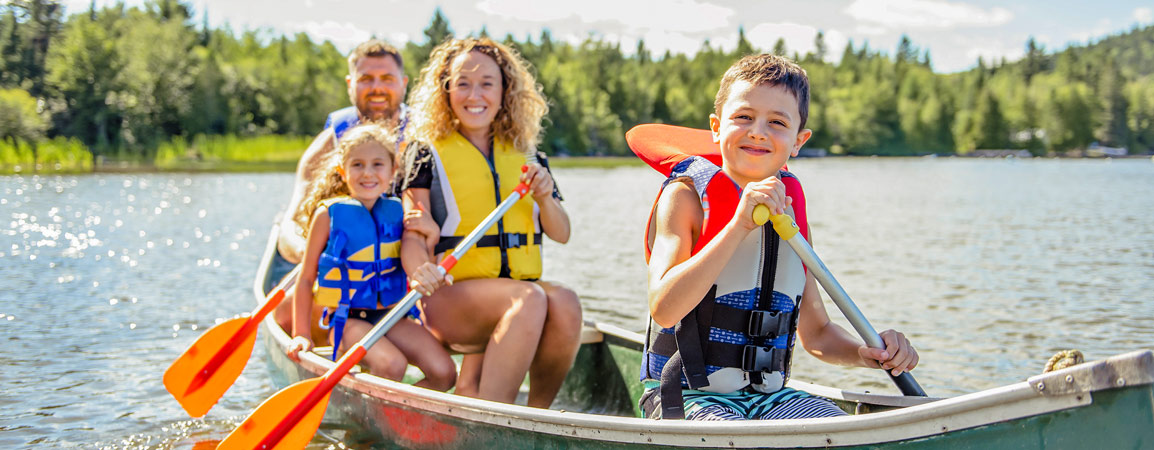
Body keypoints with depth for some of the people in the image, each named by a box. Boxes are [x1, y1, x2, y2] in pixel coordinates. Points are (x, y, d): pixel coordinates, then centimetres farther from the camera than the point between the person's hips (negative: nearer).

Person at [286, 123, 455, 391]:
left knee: (444, 373, -16)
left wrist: (424, 274, -20)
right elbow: (306, 278, 2)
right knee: (392, 366, -31)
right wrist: (301, 334, -1)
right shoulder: (329, 214, -3)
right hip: (347, 320, -4)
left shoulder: (397, 212, 7)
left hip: (392, 317, 4)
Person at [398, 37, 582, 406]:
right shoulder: (428, 153, 5)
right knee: (529, 299, -34)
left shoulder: (525, 156, 16)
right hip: (450, 294, -4)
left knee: (565, 303, -30)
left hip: (521, 284, 4)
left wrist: (544, 199, -6)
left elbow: (561, 234, 16)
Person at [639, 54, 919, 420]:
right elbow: (663, 309, -22)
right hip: (689, 395, -5)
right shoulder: (686, 195, -6)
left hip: (769, 396, 5)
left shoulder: (790, 211, 10)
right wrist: (739, 225, -26)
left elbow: (815, 333, 17)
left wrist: (866, 353, -5)